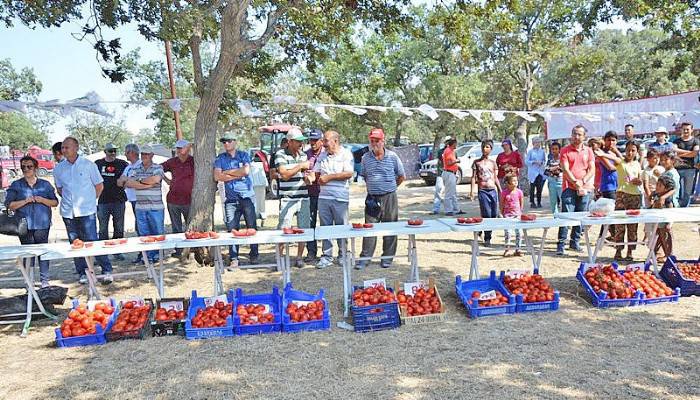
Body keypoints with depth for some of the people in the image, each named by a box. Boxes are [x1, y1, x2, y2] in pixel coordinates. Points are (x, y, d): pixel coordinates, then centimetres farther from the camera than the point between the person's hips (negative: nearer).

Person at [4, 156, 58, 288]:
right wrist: (25, 201, -11)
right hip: (25, 226, 0)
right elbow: (9, 205, 2)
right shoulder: (16, 185, 8)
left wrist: (42, 200, -8)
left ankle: (44, 280, 5)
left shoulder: (45, 184, 10)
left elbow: (55, 202, 10)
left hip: (42, 224, 0)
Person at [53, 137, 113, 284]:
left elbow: (99, 186, 5)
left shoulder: (88, 165, -2)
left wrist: (90, 200, 2)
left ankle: (107, 271, 0)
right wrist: (68, 200, 7)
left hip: (87, 211, -4)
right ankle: (82, 273, 18)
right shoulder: (58, 168, 7)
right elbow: (59, 189, 19)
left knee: (92, 242, -7)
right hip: (68, 211, 4)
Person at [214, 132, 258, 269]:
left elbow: (246, 171, -10)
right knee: (232, 229, -3)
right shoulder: (220, 158, 11)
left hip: (247, 196, -1)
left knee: (252, 226, 1)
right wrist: (238, 174, -6)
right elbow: (217, 177, -3)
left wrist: (228, 172, -3)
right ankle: (234, 259, 2)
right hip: (231, 199, 1)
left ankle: (254, 255, 13)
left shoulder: (244, 155, 8)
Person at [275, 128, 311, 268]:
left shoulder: (303, 154, 14)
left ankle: (299, 257, 17)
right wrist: (301, 166, -14)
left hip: (303, 197, 5)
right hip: (287, 198, -5)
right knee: (283, 229, -6)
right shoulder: (280, 155, -4)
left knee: (303, 229, 6)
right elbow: (285, 175, -15)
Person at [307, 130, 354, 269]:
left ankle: (342, 255, 18)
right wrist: (311, 177, -8)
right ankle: (327, 256, 13)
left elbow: (348, 173, -12)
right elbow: (315, 172, 16)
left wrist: (328, 177, -12)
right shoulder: (322, 156, 14)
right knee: (325, 227, 5)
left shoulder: (346, 154, -2)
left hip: (340, 198, -5)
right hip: (323, 196, 5)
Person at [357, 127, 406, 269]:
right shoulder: (366, 158, 5)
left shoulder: (392, 156, -1)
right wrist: (373, 187, 12)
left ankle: (387, 257, 15)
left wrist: (390, 187, 12)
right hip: (372, 198, 1)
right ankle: (364, 257, 4)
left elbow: (401, 176, 9)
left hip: (389, 197, -1)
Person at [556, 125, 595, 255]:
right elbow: (565, 169, -6)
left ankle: (575, 242, 17)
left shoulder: (588, 151, 12)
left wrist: (583, 181, -8)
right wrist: (576, 183, -14)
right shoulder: (565, 150, 2)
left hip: (585, 189, 4)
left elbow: (592, 170, 6)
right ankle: (560, 244, -6)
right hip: (569, 188, -4)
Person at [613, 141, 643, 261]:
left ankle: (630, 252, 10)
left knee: (633, 225, 5)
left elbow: (640, 181, 18)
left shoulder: (637, 164, 15)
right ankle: (618, 251, 1)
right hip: (622, 194, -4)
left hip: (636, 196, 4)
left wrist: (638, 181, -5)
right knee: (620, 223, -6)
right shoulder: (620, 162, 2)